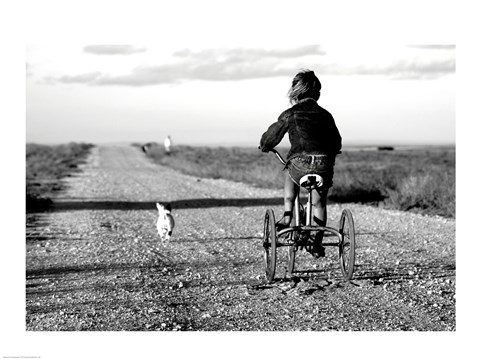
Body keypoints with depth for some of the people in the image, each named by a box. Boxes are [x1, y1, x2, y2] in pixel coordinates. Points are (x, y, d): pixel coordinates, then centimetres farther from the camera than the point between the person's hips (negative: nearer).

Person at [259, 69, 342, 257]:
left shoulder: (290, 114, 6)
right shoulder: (325, 114, 16)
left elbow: (272, 135, 17)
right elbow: (336, 142, 24)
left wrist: (264, 146, 39)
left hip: (300, 164, -2)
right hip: (324, 165, 2)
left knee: (290, 175, 34)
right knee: (319, 202, 23)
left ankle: (287, 216, 21)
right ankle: (317, 243, 18)